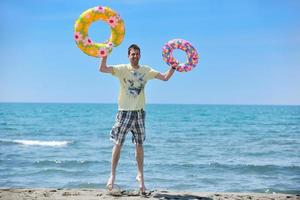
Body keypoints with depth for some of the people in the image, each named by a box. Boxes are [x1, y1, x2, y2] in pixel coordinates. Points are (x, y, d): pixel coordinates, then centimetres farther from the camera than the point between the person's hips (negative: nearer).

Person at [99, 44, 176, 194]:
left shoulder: (146, 70, 7)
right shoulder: (122, 69, -2)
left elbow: (165, 77, 4)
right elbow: (102, 69, -13)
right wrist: (105, 53, -23)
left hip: (139, 112, 2)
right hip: (124, 111, -2)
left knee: (139, 145, 7)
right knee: (118, 144, 0)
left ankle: (140, 175, 18)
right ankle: (112, 175, 11)